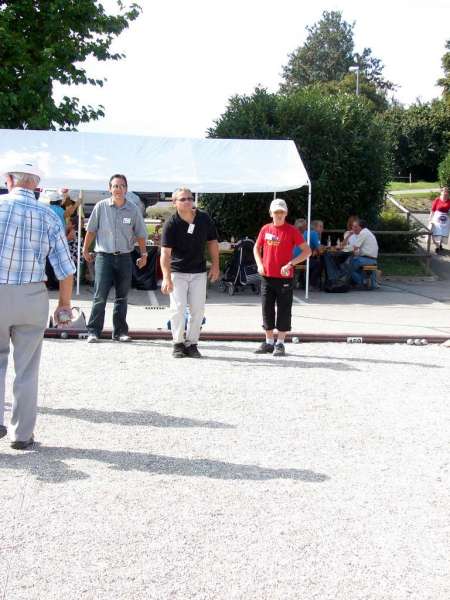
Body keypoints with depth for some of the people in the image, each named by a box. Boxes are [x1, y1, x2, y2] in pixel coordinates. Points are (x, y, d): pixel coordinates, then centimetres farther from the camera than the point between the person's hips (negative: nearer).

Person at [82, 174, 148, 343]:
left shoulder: (133, 209, 3)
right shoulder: (101, 206, -2)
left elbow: (140, 234, 11)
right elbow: (91, 230, 7)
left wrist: (143, 254, 9)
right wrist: (86, 250, 11)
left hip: (124, 257, 2)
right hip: (104, 256, -2)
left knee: (122, 297, 9)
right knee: (100, 297, -7)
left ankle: (120, 332, 18)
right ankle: (93, 331, 1)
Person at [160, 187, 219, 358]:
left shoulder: (204, 219, -3)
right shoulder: (171, 224, -14)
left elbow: (212, 242, 10)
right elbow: (165, 252, -21)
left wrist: (215, 265, 3)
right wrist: (166, 277, -31)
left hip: (199, 272, 3)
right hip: (177, 272, -3)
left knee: (198, 309, 3)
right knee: (178, 308, -7)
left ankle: (191, 344, 14)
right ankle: (178, 344, 8)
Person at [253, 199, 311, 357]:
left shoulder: (292, 230, -6)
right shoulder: (265, 229, 6)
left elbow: (307, 251, -7)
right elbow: (256, 248, 19)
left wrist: (290, 264, -16)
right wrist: (259, 264, 3)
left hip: (285, 277, -4)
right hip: (267, 277, 4)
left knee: (283, 311, 1)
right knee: (267, 310, 9)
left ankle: (280, 344, 10)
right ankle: (269, 342, 20)